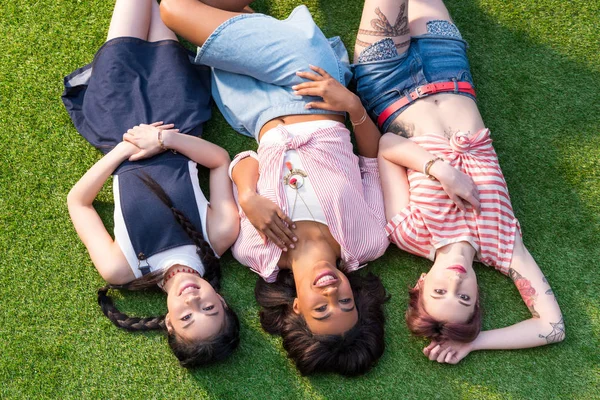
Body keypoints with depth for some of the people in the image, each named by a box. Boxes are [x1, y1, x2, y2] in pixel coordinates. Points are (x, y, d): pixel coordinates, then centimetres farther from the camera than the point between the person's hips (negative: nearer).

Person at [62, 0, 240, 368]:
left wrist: (123, 149, -24)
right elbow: (221, 160, -18)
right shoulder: (221, 239, -28)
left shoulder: (120, 270, -30)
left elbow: (77, 201, -16)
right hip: (174, 122, 1)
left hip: (122, 132, -1)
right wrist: (167, 139, -32)